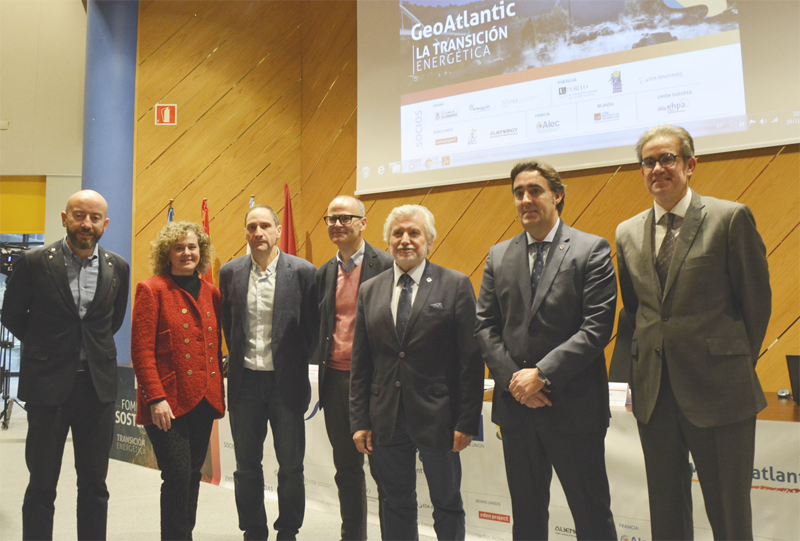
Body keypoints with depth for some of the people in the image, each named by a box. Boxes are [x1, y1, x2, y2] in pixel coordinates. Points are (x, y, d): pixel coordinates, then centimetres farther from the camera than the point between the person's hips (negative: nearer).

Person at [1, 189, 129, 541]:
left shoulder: (118, 268, 3)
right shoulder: (34, 263, -5)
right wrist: (44, 348, 9)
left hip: (98, 385, 3)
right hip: (48, 384, -2)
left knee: (94, 484, 11)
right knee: (42, 484, 8)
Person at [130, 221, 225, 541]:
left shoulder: (211, 293, 11)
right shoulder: (152, 290, -4)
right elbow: (141, 351, -9)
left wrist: (218, 390, 9)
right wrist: (156, 398, -16)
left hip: (204, 401, 5)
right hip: (168, 403, -5)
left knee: (193, 475, 13)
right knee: (178, 475, -8)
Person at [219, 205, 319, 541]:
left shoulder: (303, 271, -6)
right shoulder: (230, 272, 4)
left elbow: (312, 326, 0)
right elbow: (227, 323, 15)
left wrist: (297, 364, 2)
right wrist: (238, 357, 11)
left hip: (286, 381, -3)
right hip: (244, 380, 3)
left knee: (291, 465, 7)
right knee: (246, 465, 13)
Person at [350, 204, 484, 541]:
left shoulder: (456, 286, -4)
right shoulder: (369, 291, 7)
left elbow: (471, 359, -7)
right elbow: (360, 363, 7)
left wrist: (467, 421, -11)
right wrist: (359, 421, 4)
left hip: (437, 417, -3)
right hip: (386, 420, 3)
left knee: (447, 505, 13)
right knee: (395, 505, 16)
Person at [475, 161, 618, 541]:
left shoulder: (592, 250, -4)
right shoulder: (498, 256, 9)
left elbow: (597, 327, -12)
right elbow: (485, 327, 6)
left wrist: (541, 374, -17)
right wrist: (513, 378, -8)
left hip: (573, 407, -4)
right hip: (515, 405, 4)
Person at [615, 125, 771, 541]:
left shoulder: (730, 218, -5)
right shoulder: (627, 233, 8)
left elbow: (755, 299, -1)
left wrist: (737, 362, 4)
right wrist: (644, 361, 12)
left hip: (718, 391, -4)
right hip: (653, 392, 4)